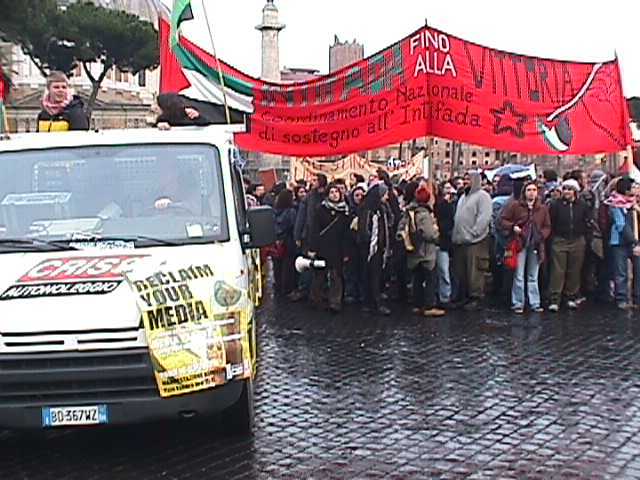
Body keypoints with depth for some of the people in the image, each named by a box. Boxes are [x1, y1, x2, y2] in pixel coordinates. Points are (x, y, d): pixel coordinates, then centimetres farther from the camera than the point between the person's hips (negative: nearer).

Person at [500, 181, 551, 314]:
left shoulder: (543, 208, 9)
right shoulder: (515, 205, -1)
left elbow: (547, 227, 14)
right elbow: (503, 220, 2)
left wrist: (542, 235, -5)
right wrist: (513, 227, -13)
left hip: (536, 246, 3)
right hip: (520, 244, -3)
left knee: (533, 277, 11)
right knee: (519, 276, -2)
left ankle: (535, 303, 17)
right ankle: (518, 304, 6)